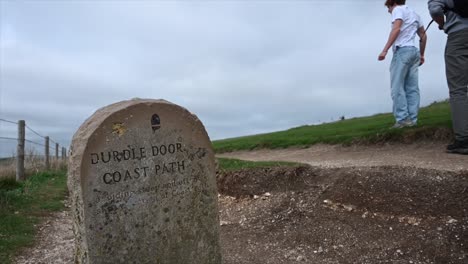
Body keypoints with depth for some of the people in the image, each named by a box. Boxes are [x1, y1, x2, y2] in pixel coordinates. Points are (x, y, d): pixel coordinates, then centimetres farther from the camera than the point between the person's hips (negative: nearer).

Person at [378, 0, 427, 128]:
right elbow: (423, 36, 28)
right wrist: (421, 55, 33)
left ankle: (402, 119, -19)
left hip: (402, 51, -8)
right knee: (412, 88, 1)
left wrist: (385, 50, -20)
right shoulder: (415, 14, 28)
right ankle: (412, 119, -4)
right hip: (414, 51, 8)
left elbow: (396, 29, -14)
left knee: (397, 87, -11)